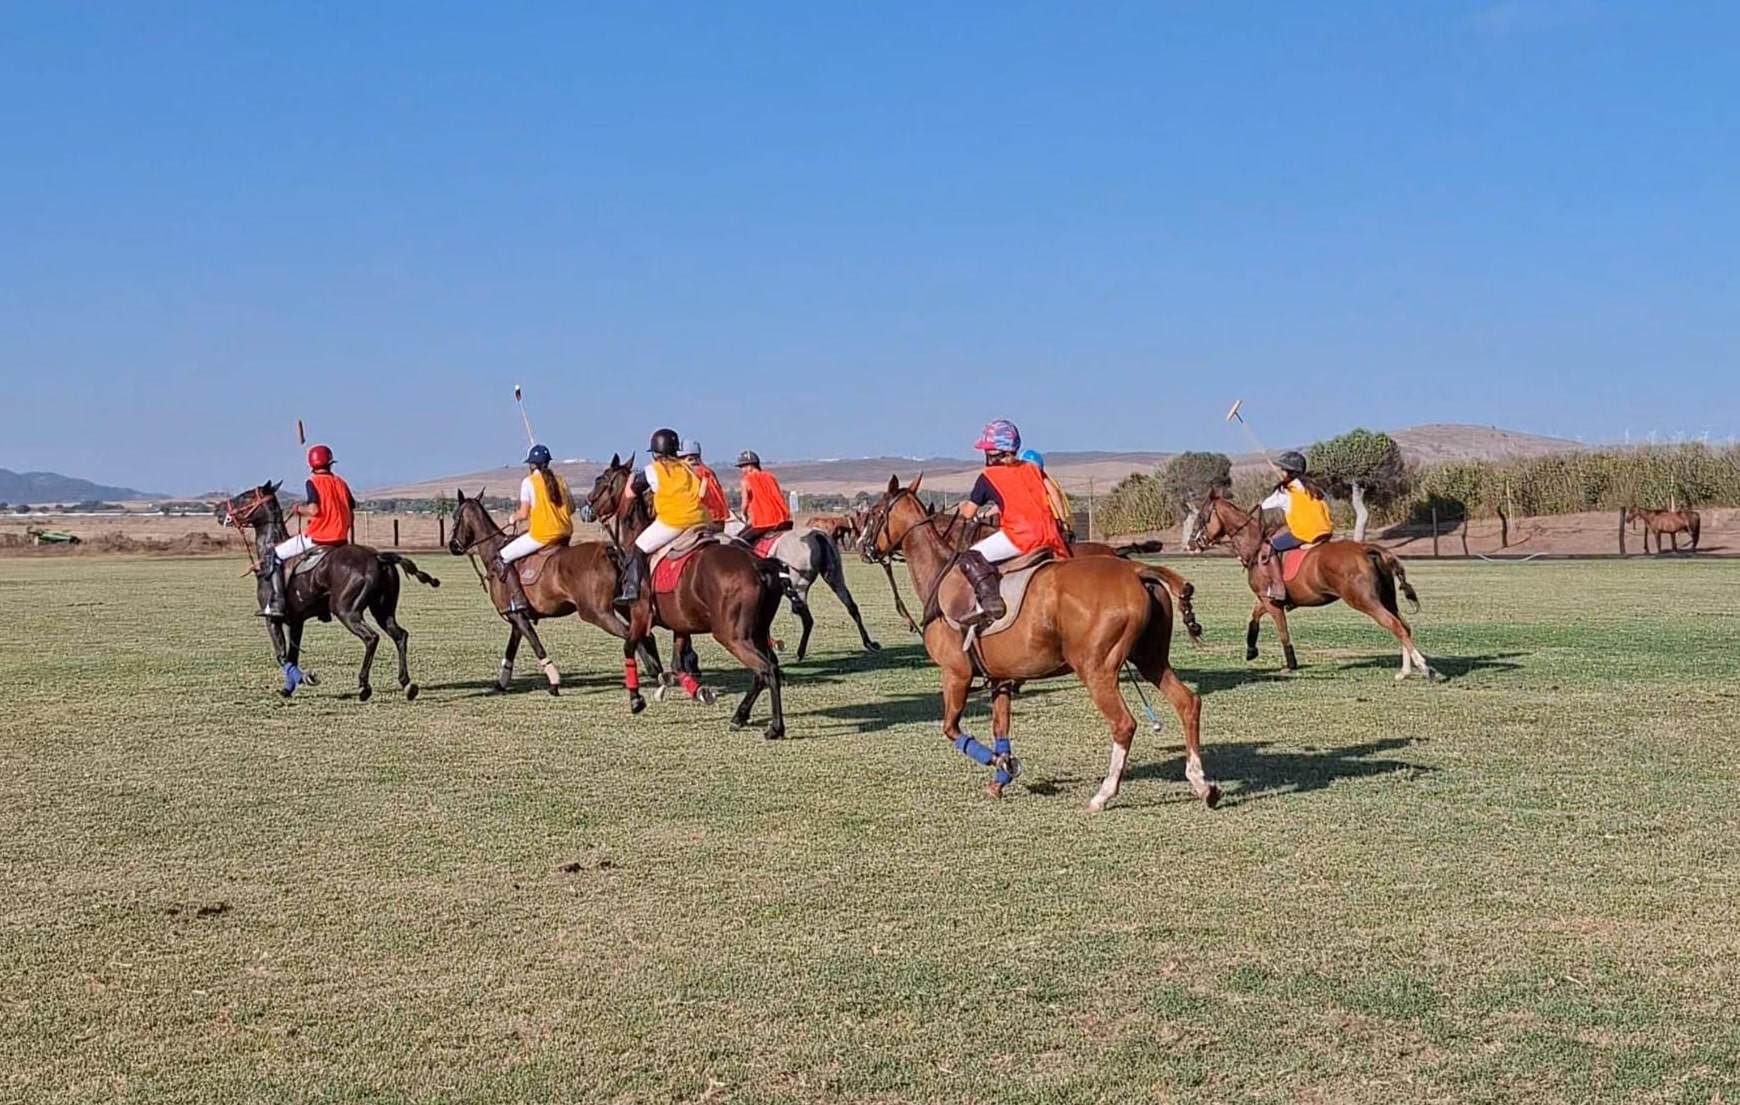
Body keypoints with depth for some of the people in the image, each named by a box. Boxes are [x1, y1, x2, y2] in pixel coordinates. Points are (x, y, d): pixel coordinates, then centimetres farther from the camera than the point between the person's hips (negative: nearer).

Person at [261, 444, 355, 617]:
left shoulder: (314, 482, -6)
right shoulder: (341, 483, 12)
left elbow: (313, 509, -20)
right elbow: (352, 514, 11)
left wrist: (299, 509, 0)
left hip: (316, 537, -6)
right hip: (340, 540, 6)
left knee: (273, 556, 5)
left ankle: (276, 603, -7)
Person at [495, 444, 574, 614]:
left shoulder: (529, 481, -4)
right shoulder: (560, 481, 11)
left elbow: (523, 514, -8)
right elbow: (571, 508, 16)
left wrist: (513, 518, 12)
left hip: (541, 534, -6)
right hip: (565, 534, 6)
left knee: (502, 560, 3)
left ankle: (517, 599, -14)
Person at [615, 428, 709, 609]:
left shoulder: (653, 471, 6)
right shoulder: (688, 468, 19)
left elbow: (630, 494, 15)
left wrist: (631, 478, 38)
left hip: (672, 521, -5)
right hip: (700, 521, 5)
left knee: (639, 549, 7)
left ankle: (630, 590, -1)